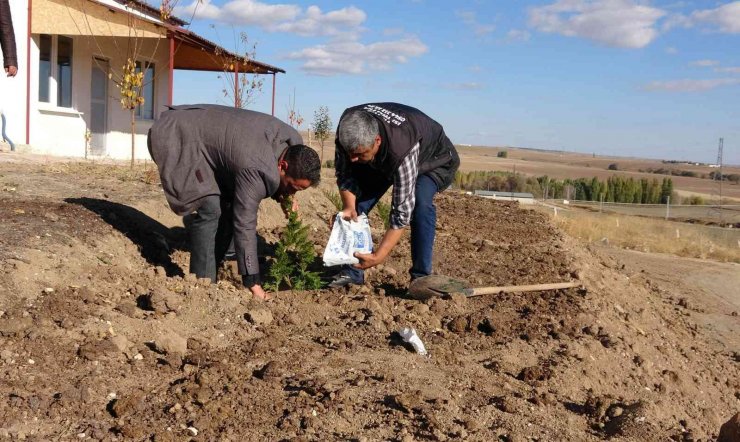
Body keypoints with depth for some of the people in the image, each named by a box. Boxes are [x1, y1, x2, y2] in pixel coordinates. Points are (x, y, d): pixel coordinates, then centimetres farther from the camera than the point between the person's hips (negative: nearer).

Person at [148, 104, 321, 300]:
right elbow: (244, 226, -32)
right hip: (176, 137, -9)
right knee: (210, 209, -21)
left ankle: (206, 277, 10)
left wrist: (281, 195, -10)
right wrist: (253, 284, -29)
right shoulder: (257, 170, -35)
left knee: (228, 206, 2)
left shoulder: (292, 140, -9)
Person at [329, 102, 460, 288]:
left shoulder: (403, 149, -47)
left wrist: (378, 256, -42)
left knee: (421, 201, -33)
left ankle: (421, 277, -20)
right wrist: (348, 206, -32)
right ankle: (352, 272, 0)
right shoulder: (347, 128, -30)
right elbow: (343, 173, -14)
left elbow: (402, 210, -42)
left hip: (434, 160, -5)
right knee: (357, 203, -11)